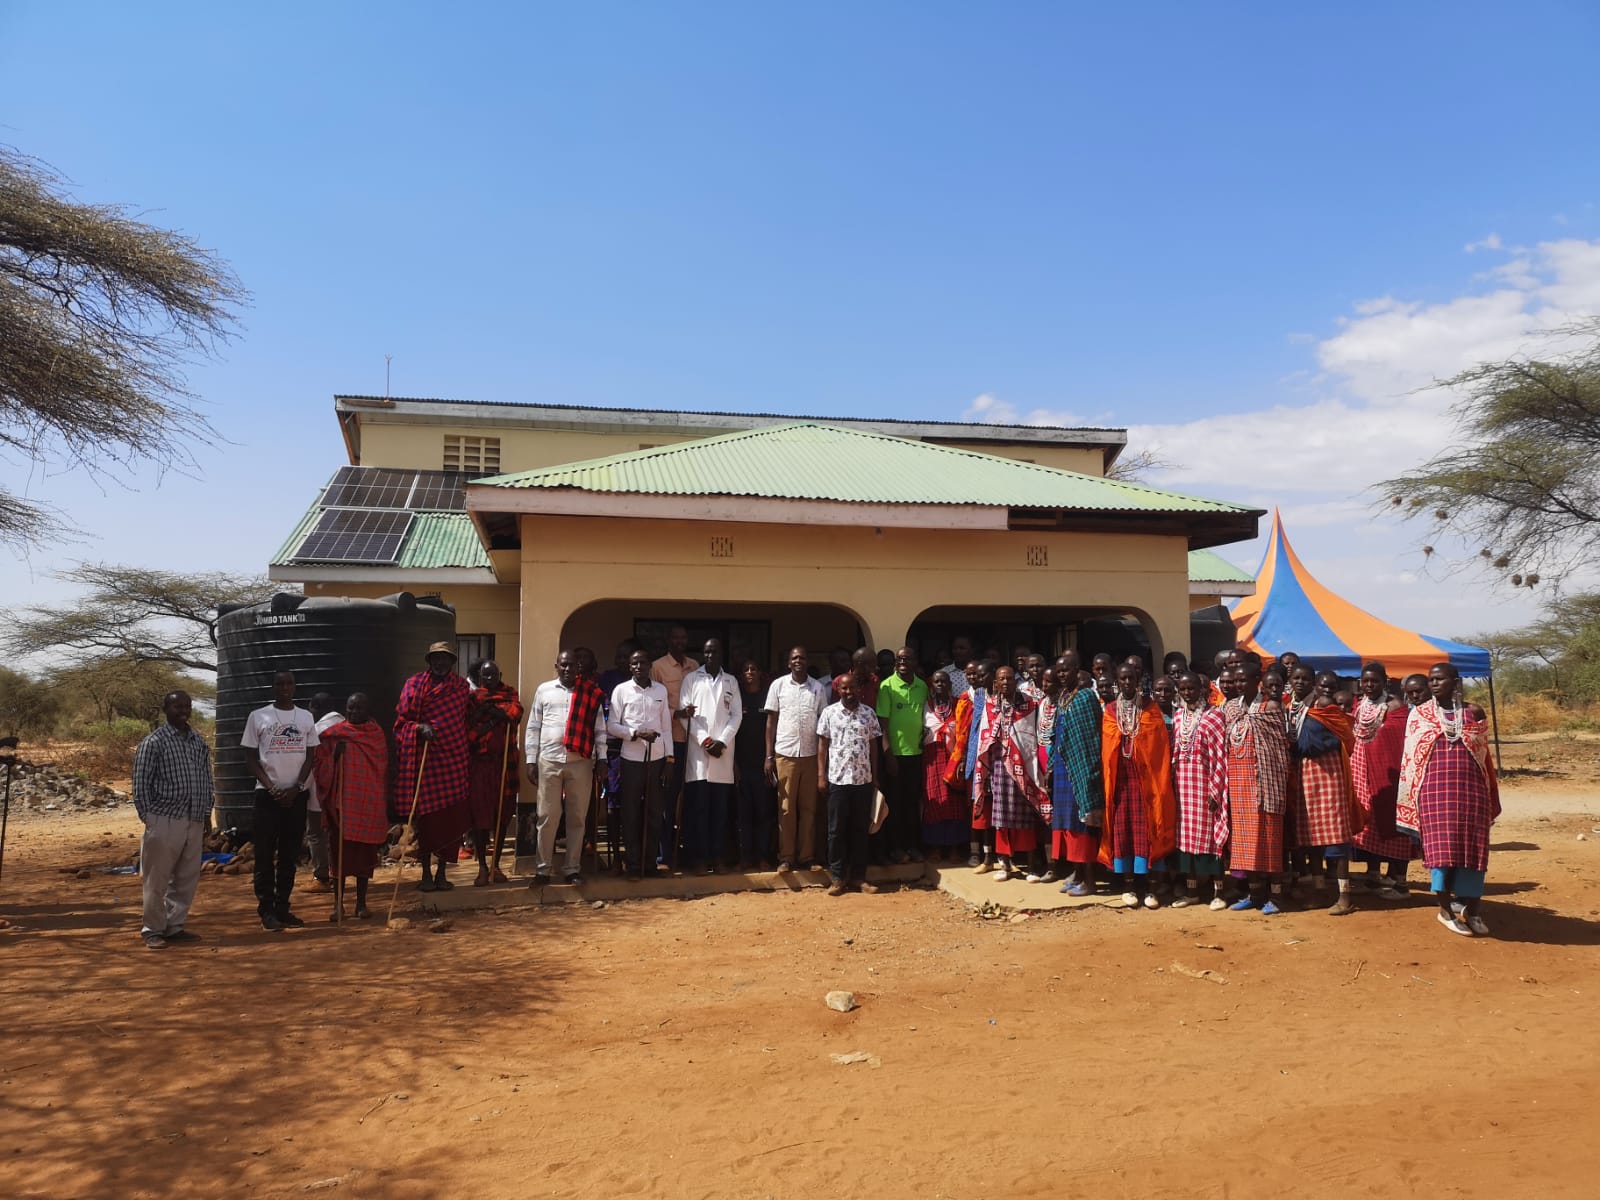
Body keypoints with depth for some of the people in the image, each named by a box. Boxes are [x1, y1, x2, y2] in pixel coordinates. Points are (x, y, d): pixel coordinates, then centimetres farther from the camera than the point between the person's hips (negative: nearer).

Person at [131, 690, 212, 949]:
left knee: (187, 878, 9)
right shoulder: (153, 743, -6)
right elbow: (141, 785, -6)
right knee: (157, 879, 3)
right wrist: (148, 820, -9)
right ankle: (152, 930, 15)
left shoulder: (199, 742, 11)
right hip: (164, 821, -5)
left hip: (194, 822, 5)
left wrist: (205, 815, 12)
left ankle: (175, 926, 21)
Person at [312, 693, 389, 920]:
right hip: (342, 801, -1)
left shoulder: (377, 734, 6)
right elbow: (323, 767, 0)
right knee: (341, 851, 3)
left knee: (365, 852, 5)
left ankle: (361, 902, 15)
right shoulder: (333, 735, 2)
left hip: (369, 803, 1)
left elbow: (384, 770, 9)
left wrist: (385, 805, 8)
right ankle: (338, 903, 13)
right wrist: (335, 754, -18)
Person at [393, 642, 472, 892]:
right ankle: (426, 873, 11)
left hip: (453, 758, 2)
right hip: (423, 757, -2)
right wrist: (420, 727, -16)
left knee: (452, 816, 2)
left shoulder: (462, 686, 11)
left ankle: (441, 873, 14)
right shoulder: (414, 684, 3)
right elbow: (403, 720, 0)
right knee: (426, 815, 0)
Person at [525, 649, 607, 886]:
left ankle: (572, 869, 17)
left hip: (581, 762, 0)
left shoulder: (591, 693, 5)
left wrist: (602, 759, 0)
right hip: (549, 761, 0)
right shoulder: (544, 690, 6)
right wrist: (531, 761, 3)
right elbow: (533, 727, 7)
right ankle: (543, 869, 13)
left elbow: (599, 728, 6)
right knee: (547, 817, 2)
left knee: (577, 818, 7)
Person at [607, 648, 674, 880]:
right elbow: (611, 726, -1)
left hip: (657, 757, 2)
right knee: (631, 813, 2)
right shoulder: (621, 690, 1)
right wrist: (635, 734, -15)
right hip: (631, 758, -2)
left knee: (653, 812, 5)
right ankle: (633, 864, 8)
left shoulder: (661, 690, 8)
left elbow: (666, 726, 9)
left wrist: (669, 757, 5)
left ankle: (650, 862, 14)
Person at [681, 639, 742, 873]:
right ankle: (697, 856, 1)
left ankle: (716, 855, 7)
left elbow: (736, 715, 7)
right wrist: (705, 740, -9)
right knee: (697, 806, -4)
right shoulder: (691, 678, 7)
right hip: (698, 750, -2)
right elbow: (685, 713, 0)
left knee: (720, 807, 2)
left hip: (724, 751, 2)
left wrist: (722, 741, -6)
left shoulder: (731, 681, 14)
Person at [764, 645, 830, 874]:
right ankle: (786, 857, 10)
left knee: (809, 808, 7)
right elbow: (771, 721, 3)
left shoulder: (819, 688, 5)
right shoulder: (778, 685, 1)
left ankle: (807, 856, 15)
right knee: (786, 808, 3)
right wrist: (769, 756, -2)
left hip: (811, 755, 1)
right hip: (785, 754, -1)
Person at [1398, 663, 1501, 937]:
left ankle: (1471, 907, 10)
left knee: (1472, 847, 1)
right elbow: (1411, 757, 5)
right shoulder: (1419, 714, 5)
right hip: (1435, 788, -1)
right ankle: (1446, 908, 3)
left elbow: (1484, 756, 11)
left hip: (1471, 788, 2)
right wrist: (1413, 796, 2)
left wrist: (1491, 797, 10)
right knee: (1441, 845, -5)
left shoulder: (1473, 715, 8)